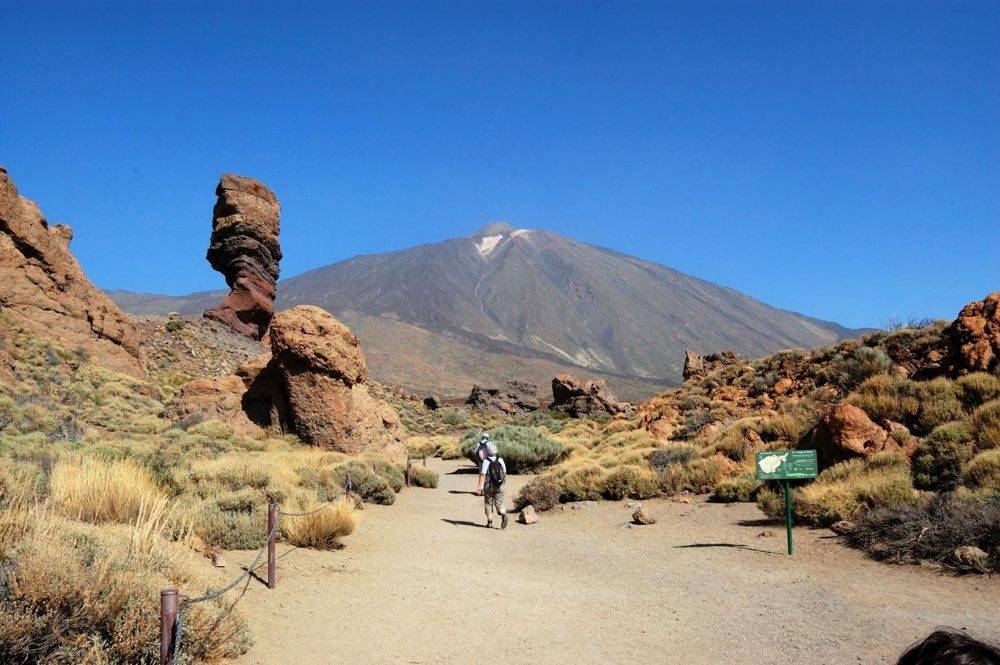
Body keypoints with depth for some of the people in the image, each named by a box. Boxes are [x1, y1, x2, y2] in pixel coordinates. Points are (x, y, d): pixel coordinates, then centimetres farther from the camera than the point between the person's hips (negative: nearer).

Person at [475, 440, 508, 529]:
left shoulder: (486, 461, -11)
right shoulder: (501, 460, 2)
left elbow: (482, 475, -19)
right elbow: (504, 474, 9)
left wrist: (479, 487, -20)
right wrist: (504, 485, 23)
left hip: (489, 486, -3)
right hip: (500, 486, 3)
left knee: (488, 503, 13)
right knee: (499, 503, 6)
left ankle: (490, 522, 16)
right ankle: (503, 515, -23)